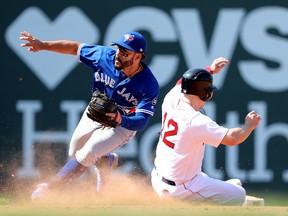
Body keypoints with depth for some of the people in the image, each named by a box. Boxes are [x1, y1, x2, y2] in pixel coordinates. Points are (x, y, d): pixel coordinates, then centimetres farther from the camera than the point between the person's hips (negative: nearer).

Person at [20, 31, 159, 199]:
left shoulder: (149, 85, -32)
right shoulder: (106, 56, -23)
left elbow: (142, 122, -34)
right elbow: (76, 48, -9)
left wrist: (120, 120, -54)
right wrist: (43, 45, -18)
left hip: (124, 125, -5)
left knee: (87, 154, -24)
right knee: (74, 153, 20)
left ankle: (49, 187, -12)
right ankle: (108, 160, 50)